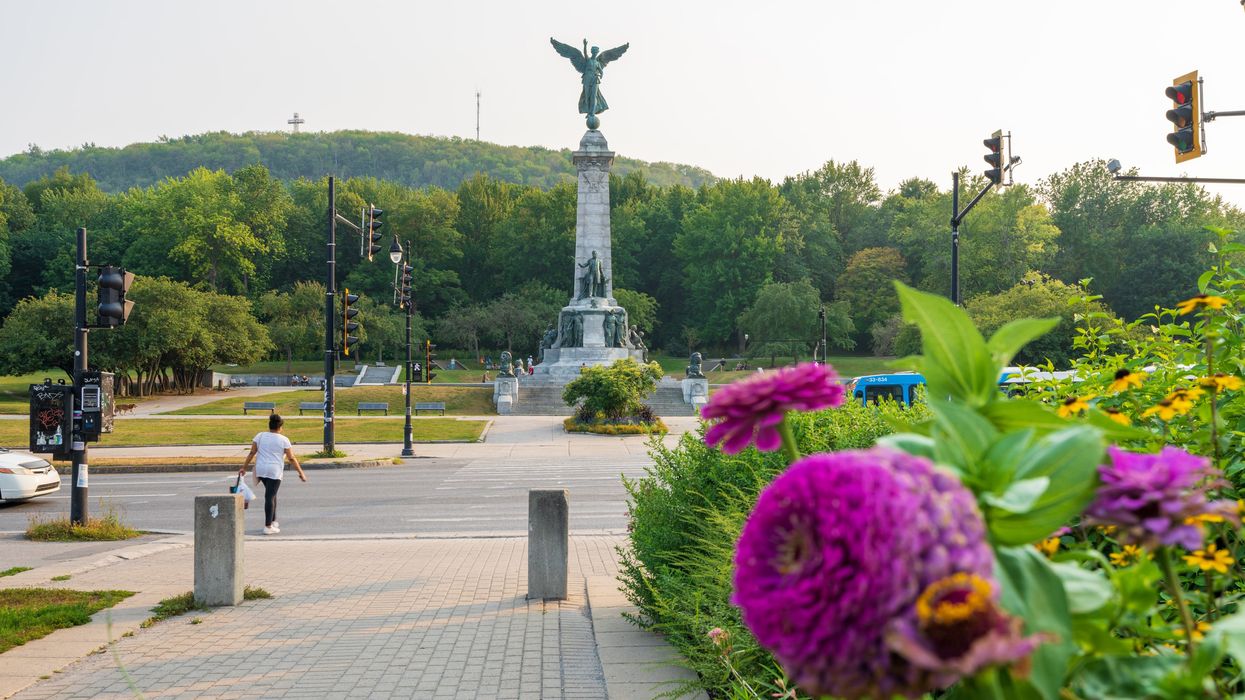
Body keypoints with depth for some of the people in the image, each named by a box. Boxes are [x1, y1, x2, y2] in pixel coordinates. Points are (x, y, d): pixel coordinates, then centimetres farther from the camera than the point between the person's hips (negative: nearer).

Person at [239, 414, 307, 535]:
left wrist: (244, 467, 11)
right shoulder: (283, 440, -4)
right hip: (274, 471, -4)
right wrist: (300, 472, 3)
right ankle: (268, 527, -5)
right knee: (270, 497, -4)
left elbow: (252, 453, 3)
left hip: (260, 470, 4)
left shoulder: (259, 436, 5)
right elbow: (292, 458, -3)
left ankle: (273, 521, 24)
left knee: (271, 494, 20)